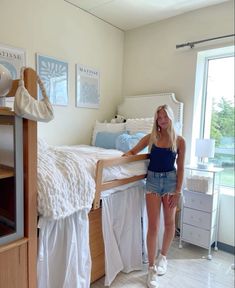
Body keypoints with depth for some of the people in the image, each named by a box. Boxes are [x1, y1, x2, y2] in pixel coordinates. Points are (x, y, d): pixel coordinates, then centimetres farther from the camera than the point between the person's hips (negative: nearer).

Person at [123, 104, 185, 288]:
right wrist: (125, 156, -18)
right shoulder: (151, 138, 0)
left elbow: (180, 168, -2)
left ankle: (163, 257, 37)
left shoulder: (179, 141, -3)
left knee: (169, 222, 12)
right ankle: (152, 268, 14)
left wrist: (178, 192, -5)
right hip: (153, 179, 0)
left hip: (170, 180, 1)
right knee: (153, 225, -1)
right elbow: (132, 152, 5)